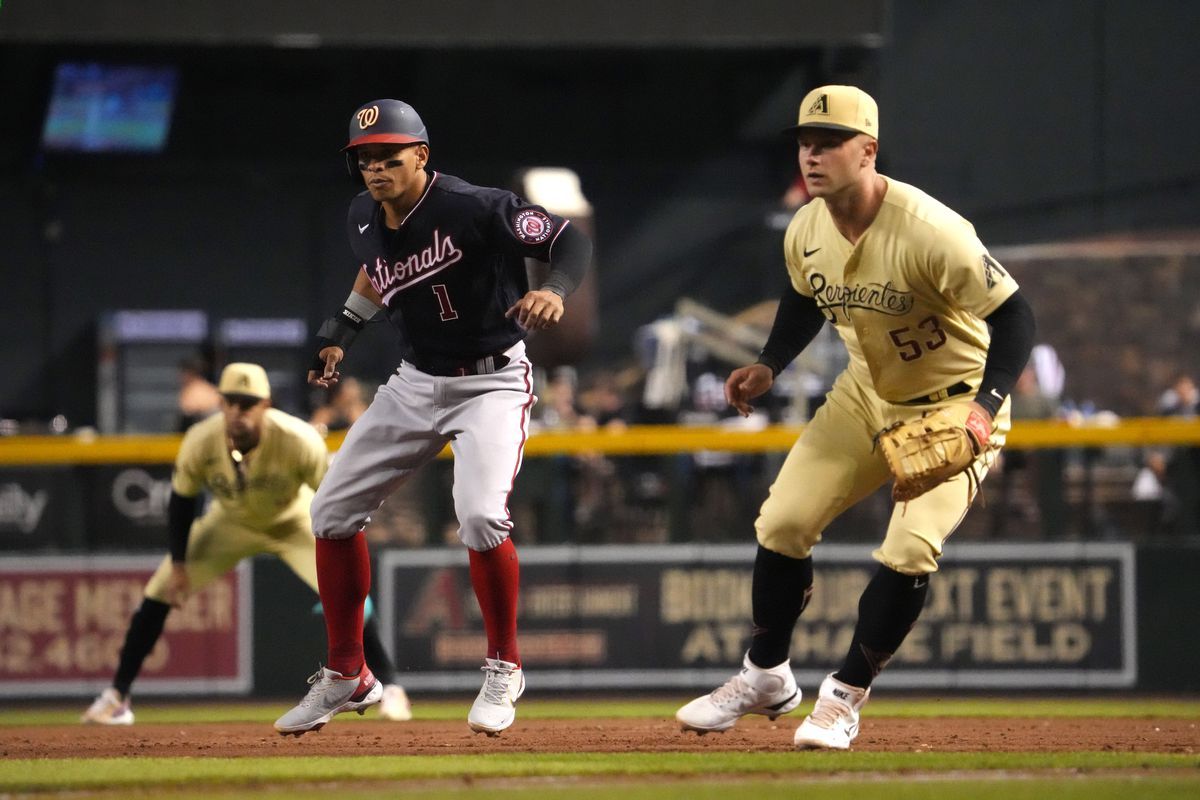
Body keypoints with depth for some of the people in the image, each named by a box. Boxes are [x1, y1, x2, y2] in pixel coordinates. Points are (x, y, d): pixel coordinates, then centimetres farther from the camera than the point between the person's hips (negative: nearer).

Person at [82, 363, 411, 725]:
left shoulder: (298, 441, -35)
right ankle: (117, 695, 6)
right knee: (159, 594, -6)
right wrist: (178, 565, -13)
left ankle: (389, 687, -4)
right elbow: (181, 501, -12)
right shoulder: (200, 443, -29)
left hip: (294, 522, -2)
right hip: (230, 523, 2)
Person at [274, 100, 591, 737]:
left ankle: (503, 668, -4)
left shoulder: (473, 209, -23)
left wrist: (555, 291, -39)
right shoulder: (364, 218, -1)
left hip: (492, 382, -7)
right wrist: (341, 332, 16)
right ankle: (345, 676, 19)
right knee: (333, 512, 4)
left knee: (480, 516, -27)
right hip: (416, 383, 7)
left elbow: (572, 240, -21)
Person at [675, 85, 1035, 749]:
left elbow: (1014, 315, -26)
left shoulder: (928, 232, -31)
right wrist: (768, 366, -2)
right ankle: (765, 678, 20)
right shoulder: (805, 233, -9)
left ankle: (844, 698, -1)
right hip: (867, 395, 6)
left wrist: (984, 409, -36)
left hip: (954, 406, -6)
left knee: (909, 549, -19)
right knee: (783, 521, 0)